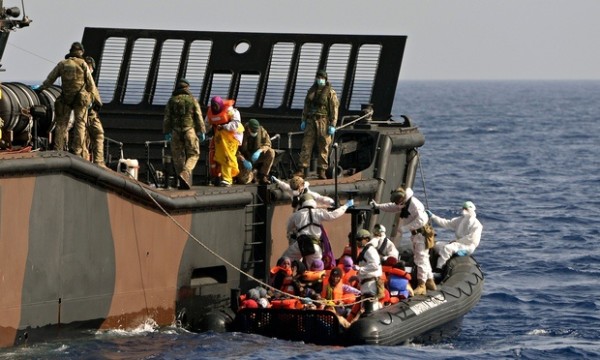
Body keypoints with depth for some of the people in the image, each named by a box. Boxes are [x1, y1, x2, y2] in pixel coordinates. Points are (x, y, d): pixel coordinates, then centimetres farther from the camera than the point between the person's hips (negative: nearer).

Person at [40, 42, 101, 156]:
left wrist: (41, 88, 32)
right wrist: (97, 100, 4)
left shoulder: (62, 64, 5)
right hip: (81, 98, -2)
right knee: (80, 125, 2)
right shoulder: (83, 64, -2)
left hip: (66, 98, 2)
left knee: (62, 124, 8)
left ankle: (58, 149, 4)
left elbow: (50, 79, 15)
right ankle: (77, 151, -4)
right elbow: (91, 84, -2)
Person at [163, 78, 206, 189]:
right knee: (193, 155, 6)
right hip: (190, 130, -2)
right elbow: (199, 117, -1)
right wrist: (201, 132, 3)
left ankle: (184, 182, 4)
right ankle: (185, 174, -20)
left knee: (178, 156, 7)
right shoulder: (192, 100, 2)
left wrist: (166, 132, 9)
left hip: (176, 131, 2)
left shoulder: (172, 101, 6)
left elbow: (167, 118, 4)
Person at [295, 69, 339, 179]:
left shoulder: (330, 92, -1)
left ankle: (321, 171, 2)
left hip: (323, 121, -4)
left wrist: (332, 125, -12)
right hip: (311, 121, 4)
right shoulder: (311, 91, 14)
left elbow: (334, 109, -6)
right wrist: (303, 120, 12)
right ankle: (302, 169, 0)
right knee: (306, 144, -1)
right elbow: (306, 106, 18)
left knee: (323, 147, -2)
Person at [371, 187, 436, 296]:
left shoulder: (414, 203, -24)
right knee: (420, 258, 17)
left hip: (422, 233, -11)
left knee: (421, 259, -8)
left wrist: (405, 227, -26)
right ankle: (430, 281, 27)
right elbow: (391, 207, 20)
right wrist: (377, 206, 12)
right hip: (415, 233, 11)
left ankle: (422, 285, -6)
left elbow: (421, 219, -29)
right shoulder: (404, 204, 8)